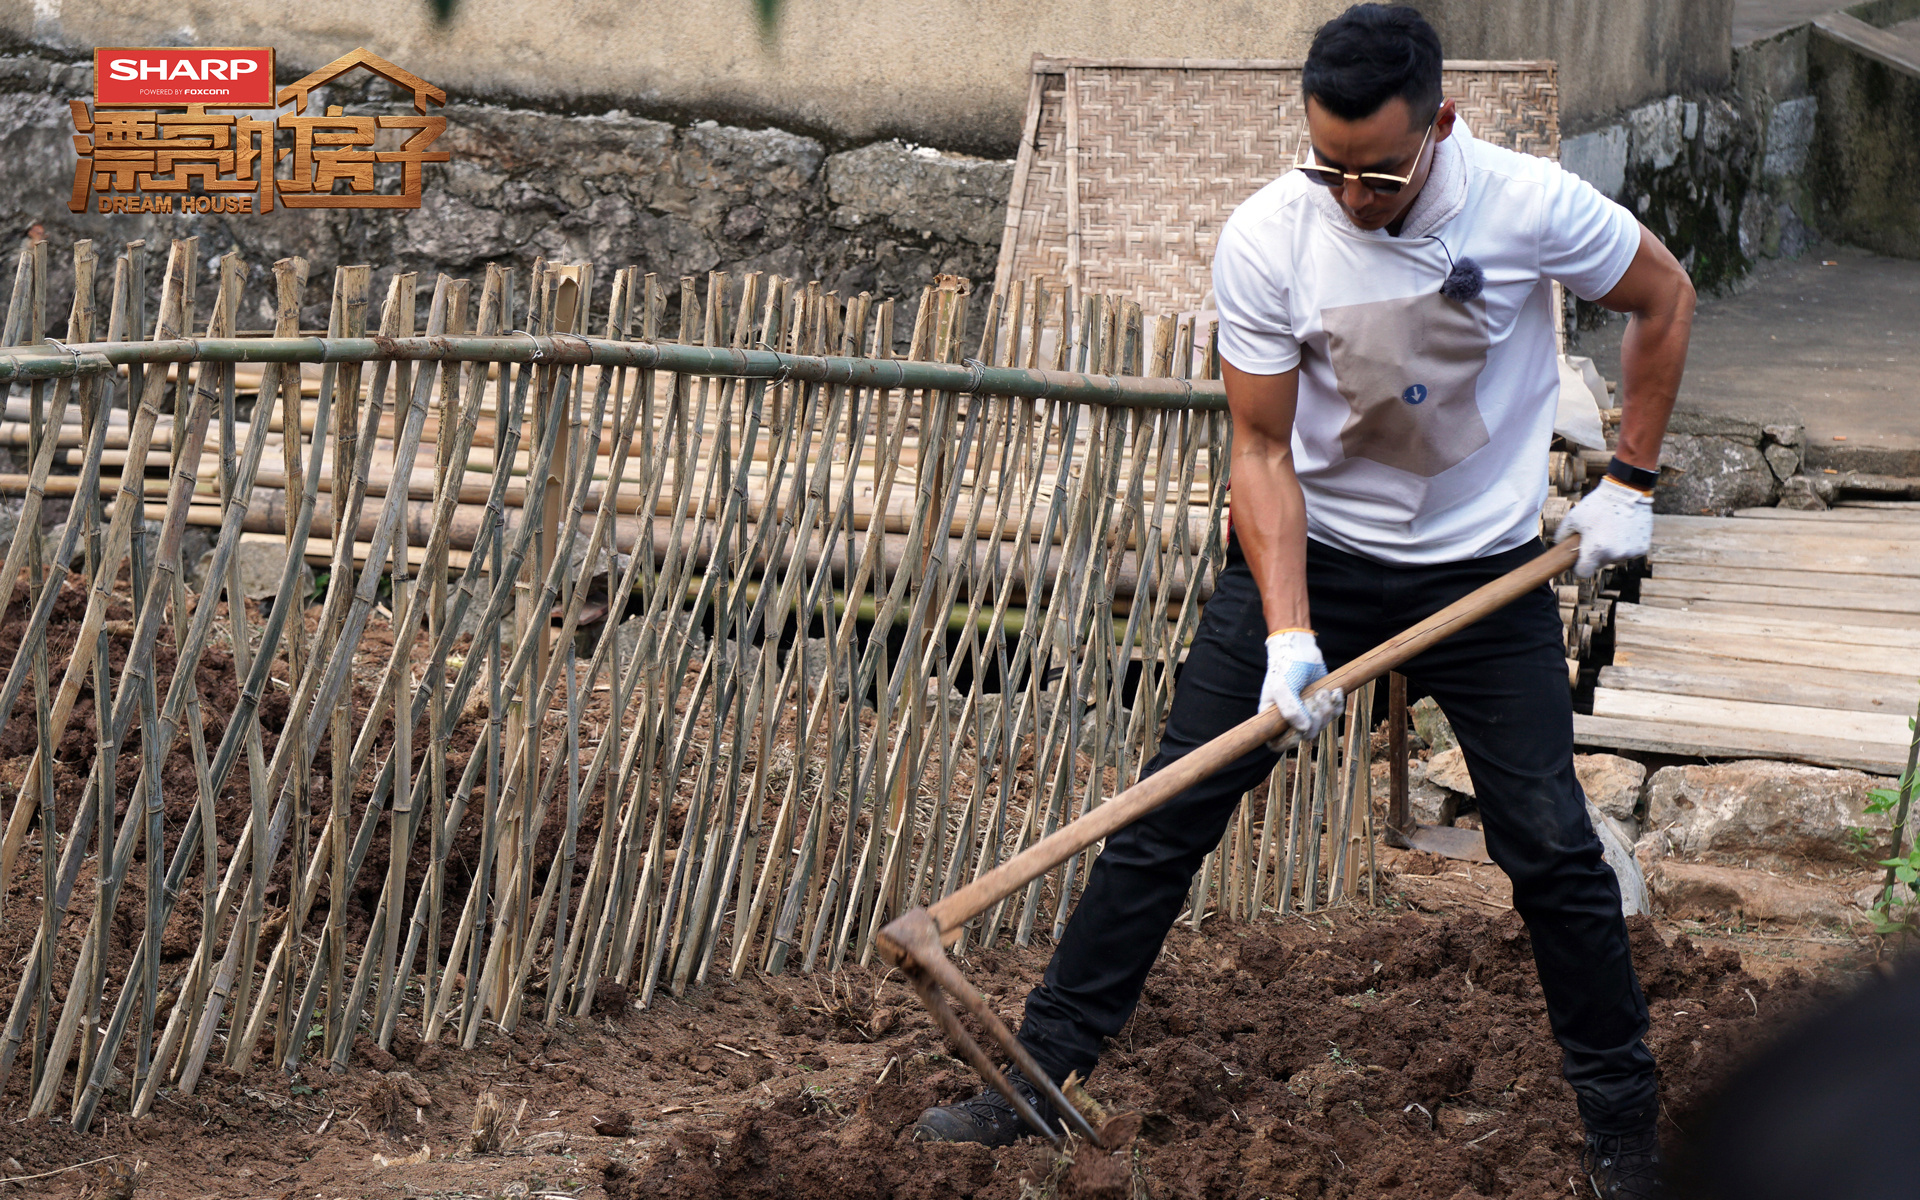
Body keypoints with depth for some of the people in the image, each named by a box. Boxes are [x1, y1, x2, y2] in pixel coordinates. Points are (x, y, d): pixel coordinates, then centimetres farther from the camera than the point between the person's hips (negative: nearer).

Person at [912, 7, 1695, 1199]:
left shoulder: (1532, 206, -19)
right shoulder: (1266, 238, -18)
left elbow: (1666, 298, 1)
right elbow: (1263, 450, -13)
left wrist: (1630, 484, -1)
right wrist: (1287, 632, -23)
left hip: (1486, 567, 0)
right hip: (1308, 556, 1)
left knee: (1553, 850, -3)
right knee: (1167, 821, -2)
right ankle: (1039, 1076, 7)